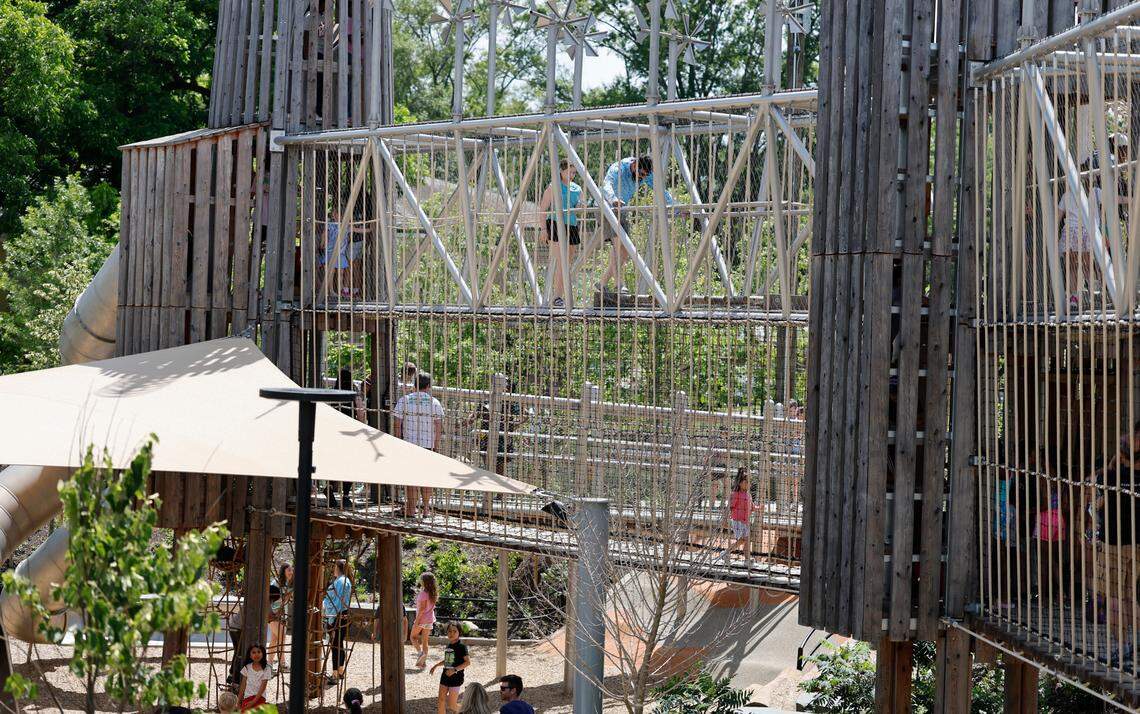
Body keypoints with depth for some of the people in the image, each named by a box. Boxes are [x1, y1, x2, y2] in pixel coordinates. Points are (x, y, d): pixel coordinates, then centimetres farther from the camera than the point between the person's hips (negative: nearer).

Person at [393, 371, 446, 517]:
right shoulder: (434, 403, 1)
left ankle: (411, 509, 2)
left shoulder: (404, 401, 1)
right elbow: (439, 426, -2)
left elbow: (397, 424, -2)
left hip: (409, 443, -1)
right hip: (428, 444, 1)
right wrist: (436, 445, 5)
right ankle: (426, 509, 14)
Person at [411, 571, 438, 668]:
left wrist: (416, 621, -15)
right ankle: (423, 662, 10)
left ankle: (420, 652, -7)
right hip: (430, 619, 7)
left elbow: (422, 609, -19)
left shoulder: (424, 593, -18)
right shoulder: (433, 593, 5)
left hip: (421, 619, -7)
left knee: (413, 637, 12)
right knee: (425, 641, 12)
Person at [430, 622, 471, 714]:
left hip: (456, 678, -7)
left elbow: (468, 662, -21)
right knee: (441, 700, 3)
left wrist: (455, 670, -28)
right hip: (445, 677, 7)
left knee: (451, 705, -3)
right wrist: (436, 665, 16)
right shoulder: (447, 645, 9)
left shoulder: (461, 646, -13)